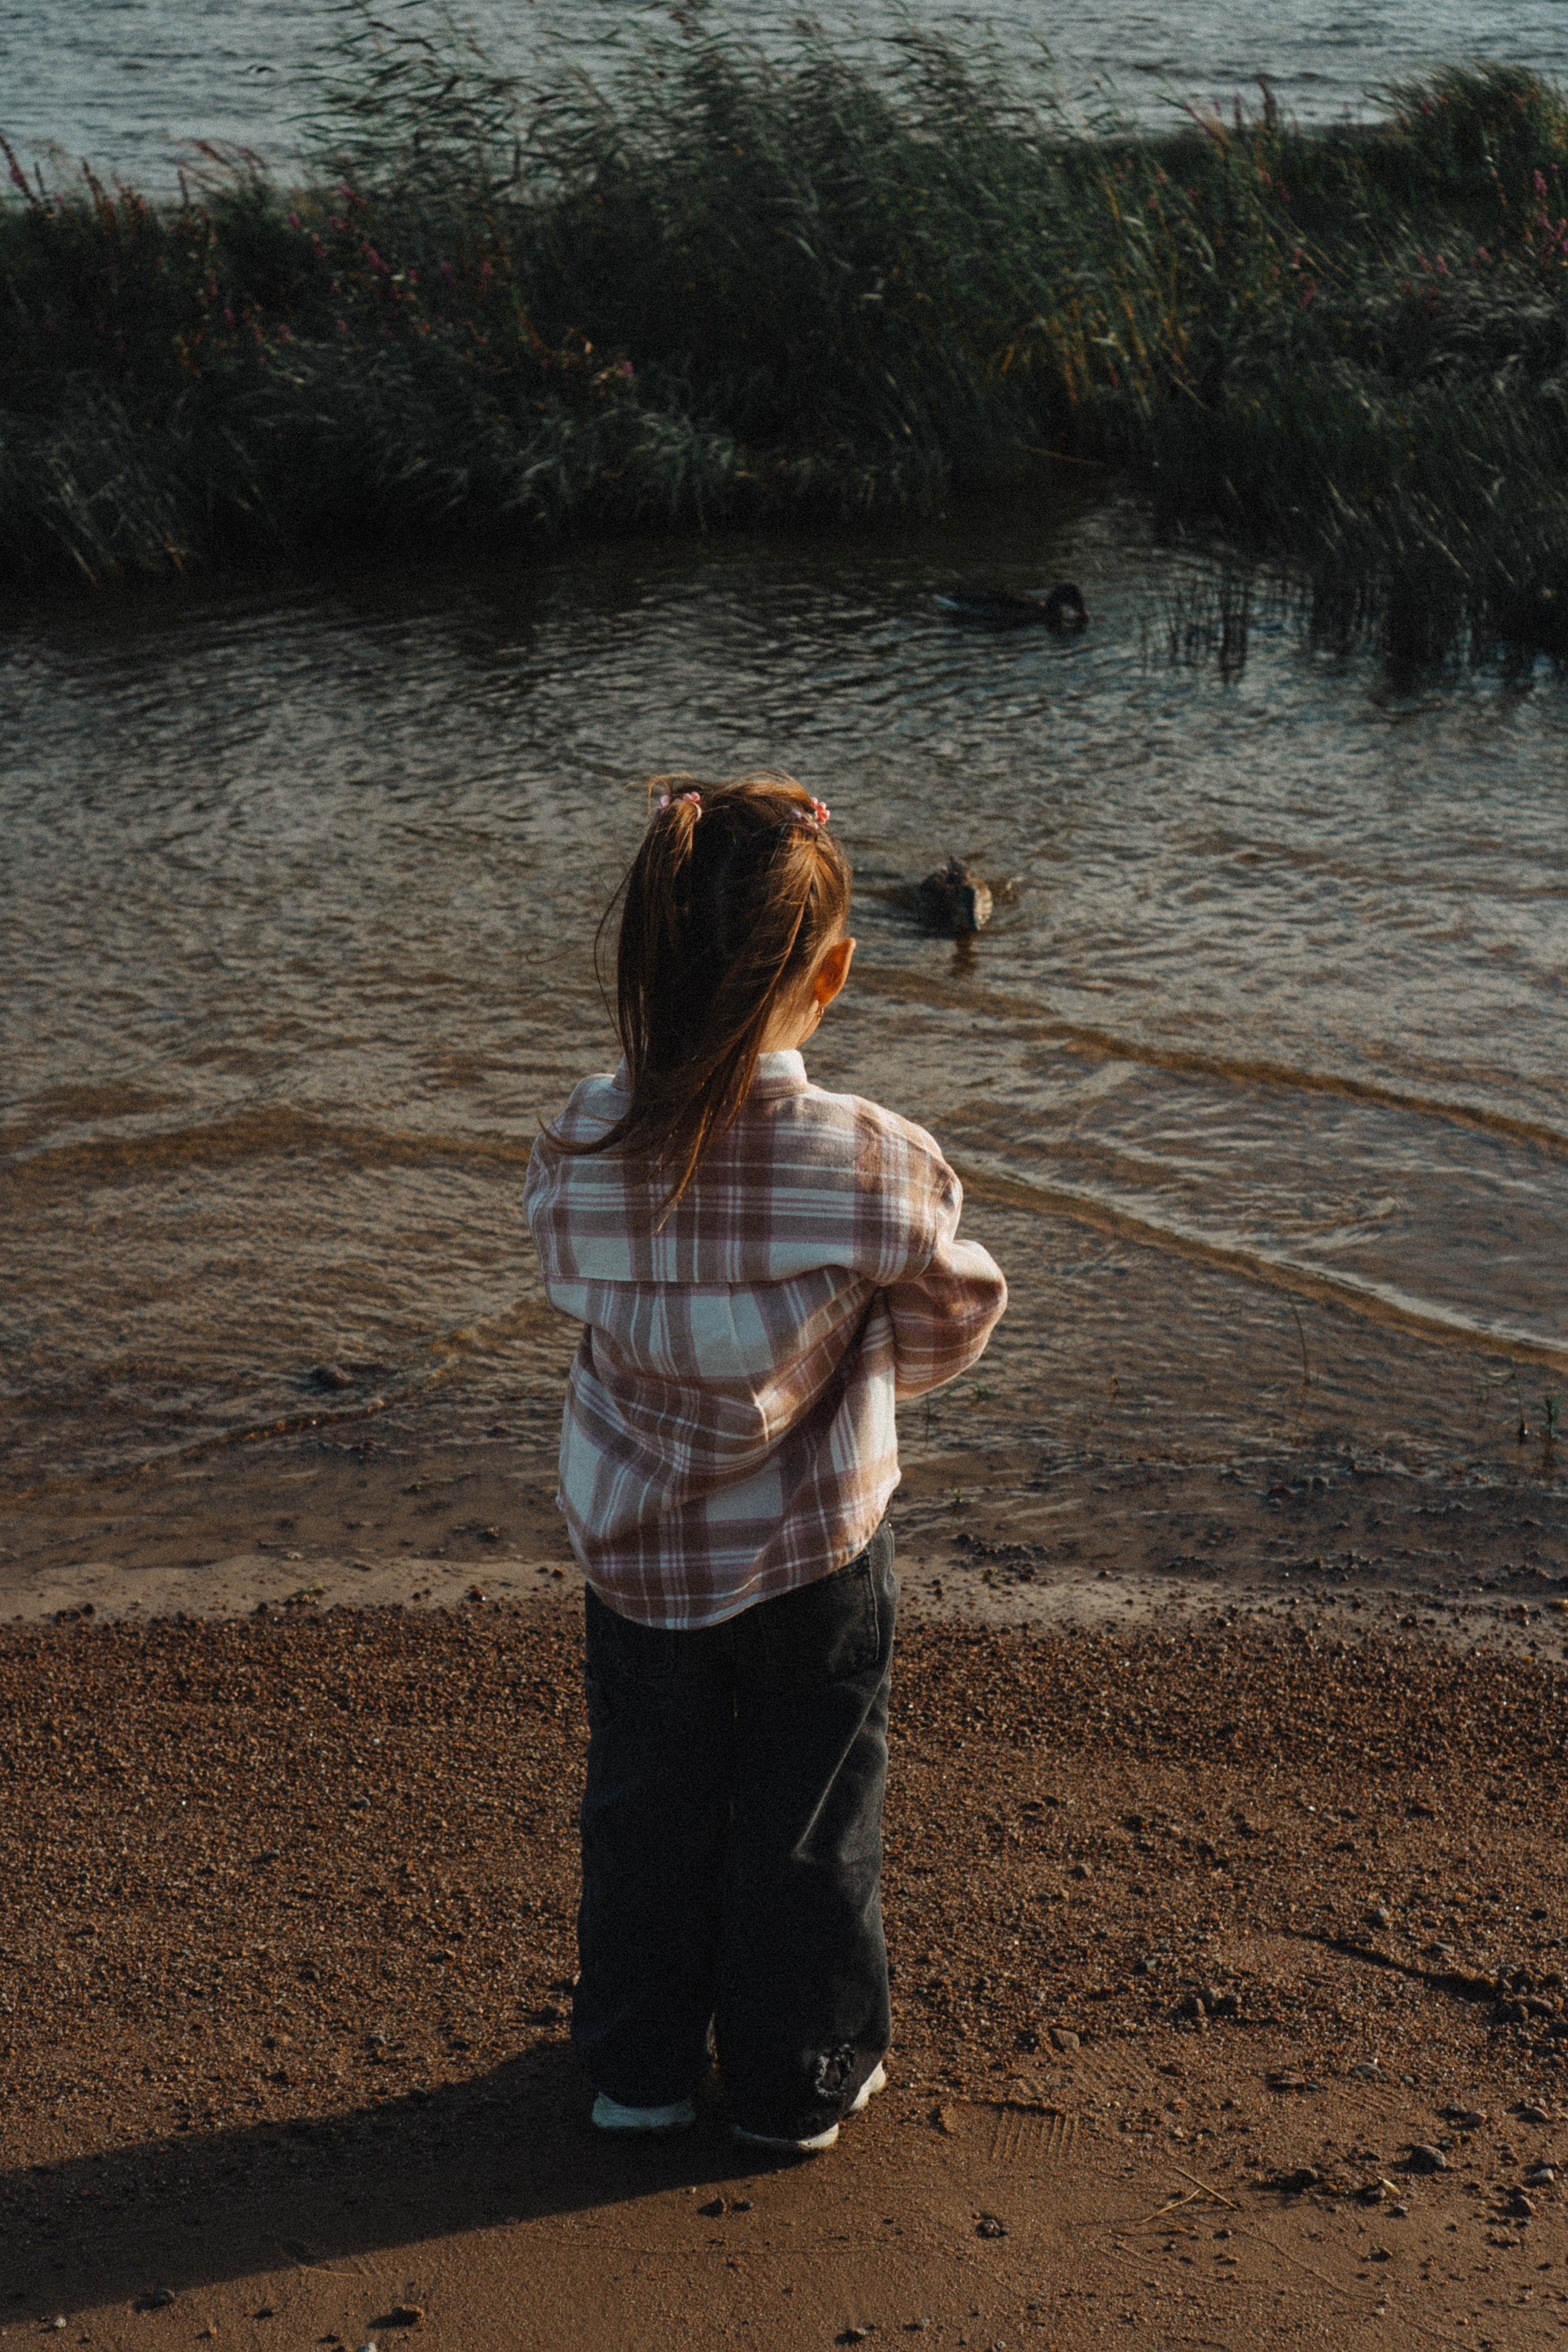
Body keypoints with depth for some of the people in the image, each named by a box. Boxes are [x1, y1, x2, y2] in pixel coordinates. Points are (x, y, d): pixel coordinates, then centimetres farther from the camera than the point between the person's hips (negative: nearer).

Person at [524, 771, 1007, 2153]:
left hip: (635, 1543, 3)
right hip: (813, 1546, -2)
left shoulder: (579, 1150, -18)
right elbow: (953, 1317, -7)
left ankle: (641, 2065, 38)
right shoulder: (876, 1161, -25)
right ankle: (802, 2079, 34)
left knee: (645, 1802, 22)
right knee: (808, 1816, 18)